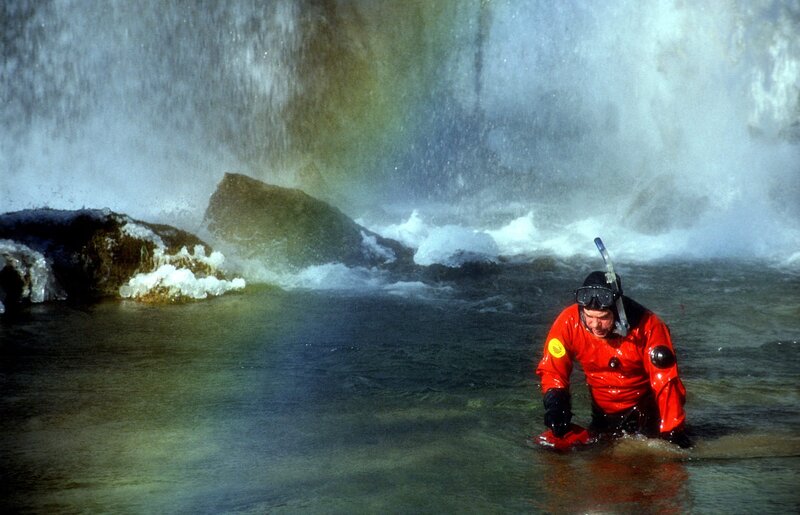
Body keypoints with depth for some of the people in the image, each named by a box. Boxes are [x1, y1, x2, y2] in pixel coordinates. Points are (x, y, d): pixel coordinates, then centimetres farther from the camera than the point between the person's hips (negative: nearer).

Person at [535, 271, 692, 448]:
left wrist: (674, 431, -24)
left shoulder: (647, 325, -26)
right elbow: (551, 370, -10)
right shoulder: (569, 322, -20)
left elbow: (666, 380, -22)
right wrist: (555, 399, -30)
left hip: (646, 409, -3)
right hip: (604, 415, 3)